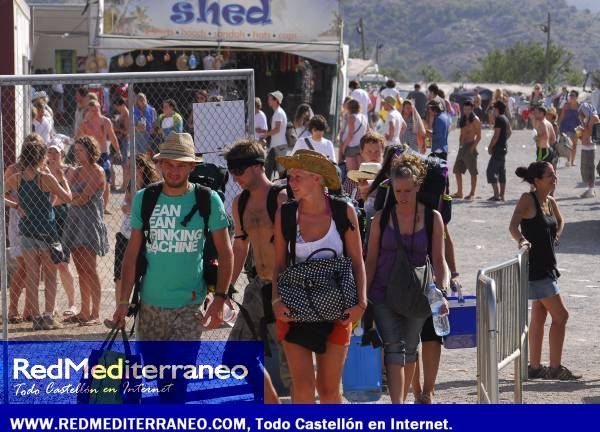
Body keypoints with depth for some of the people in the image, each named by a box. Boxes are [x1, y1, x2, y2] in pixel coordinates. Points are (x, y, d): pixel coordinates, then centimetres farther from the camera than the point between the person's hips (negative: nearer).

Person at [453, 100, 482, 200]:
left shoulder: (475, 120, -7)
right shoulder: (463, 120, 14)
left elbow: (479, 136, -9)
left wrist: (473, 147, -16)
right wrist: (460, 145, 7)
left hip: (470, 146, -8)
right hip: (463, 147, 8)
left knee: (473, 172, -3)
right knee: (457, 170, 8)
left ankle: (472, 193, 0)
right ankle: (459, 192, 15)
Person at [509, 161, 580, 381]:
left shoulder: (550, 202, 10)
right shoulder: (528, 199, -13)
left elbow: (559, 221, 31)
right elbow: (513, 225, -25)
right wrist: (522, 240, -44)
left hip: (548, 267, 9)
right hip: (535, 268, -9)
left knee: (539, 317, 12)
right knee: (560, 315, -8)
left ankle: (535, 367, 18)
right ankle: (555, 368, -3)